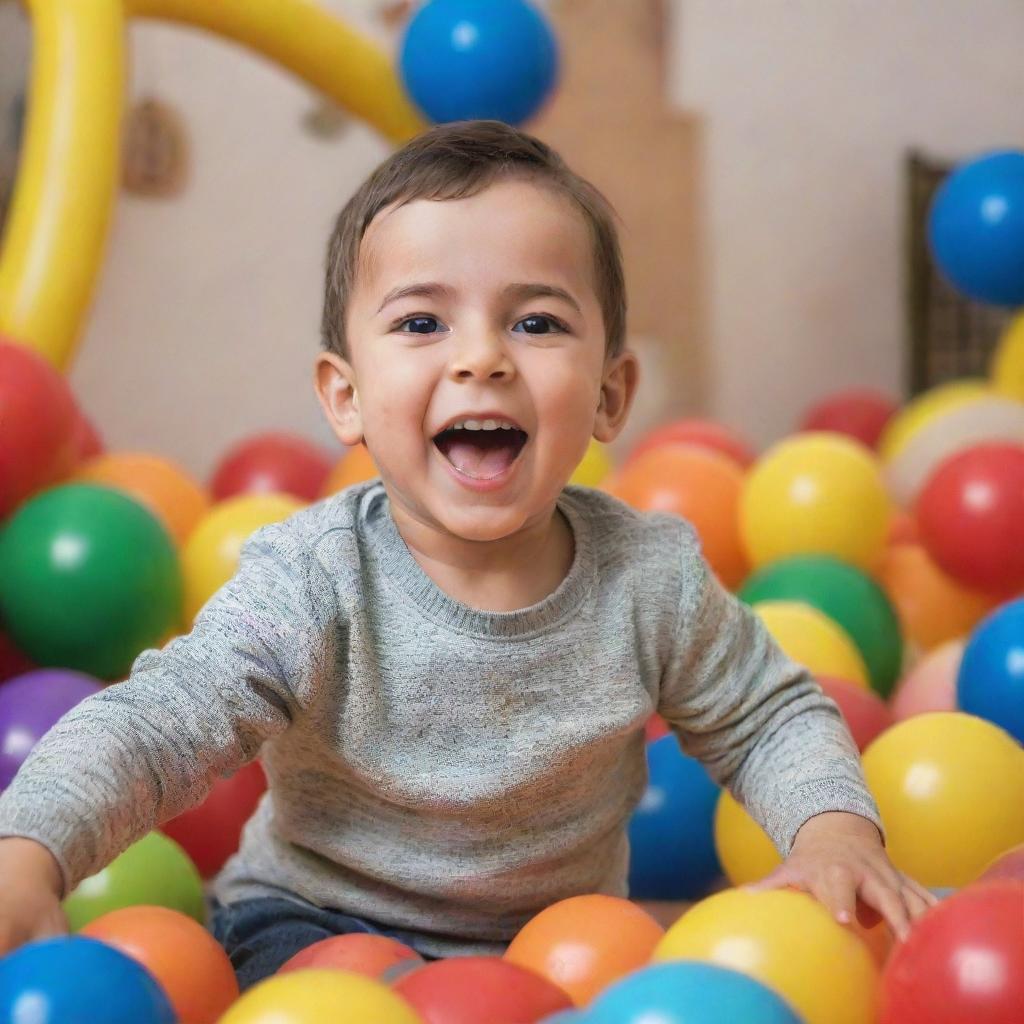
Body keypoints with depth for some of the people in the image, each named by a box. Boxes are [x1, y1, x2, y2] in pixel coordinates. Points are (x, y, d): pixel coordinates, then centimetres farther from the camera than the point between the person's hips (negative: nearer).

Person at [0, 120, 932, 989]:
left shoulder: (653, 577, -11)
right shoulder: (314, 582, -20)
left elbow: (771, 719, 2)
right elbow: (159, 722, -28)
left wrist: (835, 829, -18)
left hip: (556, 940, 4)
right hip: (320, 918, -3)